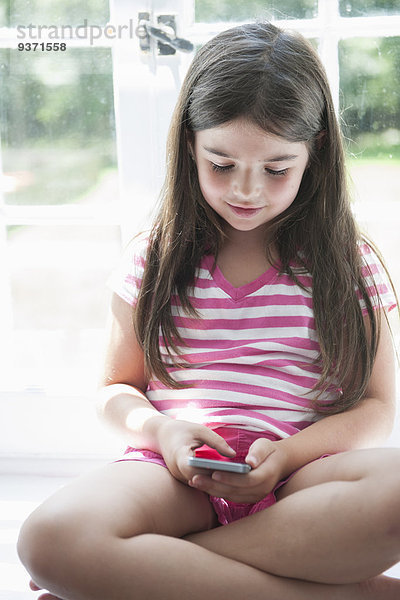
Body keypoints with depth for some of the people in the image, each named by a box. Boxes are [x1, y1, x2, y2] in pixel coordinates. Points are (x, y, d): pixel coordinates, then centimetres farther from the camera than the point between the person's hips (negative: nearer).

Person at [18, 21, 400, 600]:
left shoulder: (349, 264, 9)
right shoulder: (152, 260, 12)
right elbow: (117, 388, 18)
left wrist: (287, 453, -12)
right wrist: (158, 427, -6)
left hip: (302, 473, 0)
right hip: (178, 472, 0)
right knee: (51, 537, -33)